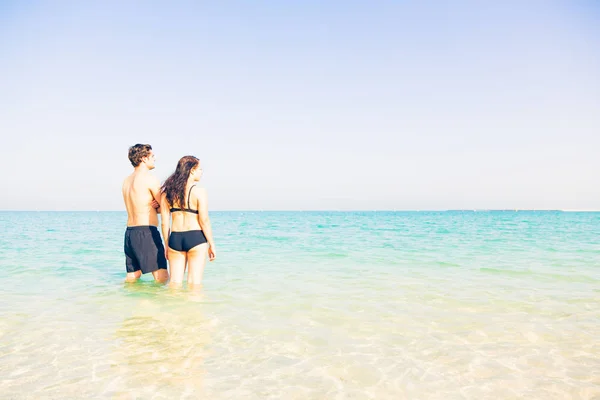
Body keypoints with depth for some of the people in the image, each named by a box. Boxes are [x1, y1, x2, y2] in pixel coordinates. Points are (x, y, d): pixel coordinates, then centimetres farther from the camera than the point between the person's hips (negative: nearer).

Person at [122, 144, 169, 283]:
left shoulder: (126, 181, 16)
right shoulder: (150, 179, -9)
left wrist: (153, 206, 2)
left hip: (129, 232, 9)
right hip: (146, 232, -9)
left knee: (132, 278, 15)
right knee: (162, 278, -8)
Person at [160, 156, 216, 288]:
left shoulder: (167, 192, 5)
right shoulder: (199, 191, -9)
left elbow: (164, 223, 6)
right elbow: (204, 220, -11)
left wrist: (167, 245, 15)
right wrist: (211, 244, -2)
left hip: (175, 238, 4)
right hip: (196, 238, -4)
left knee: (175, 282, 11)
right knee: (194, 283, 4)